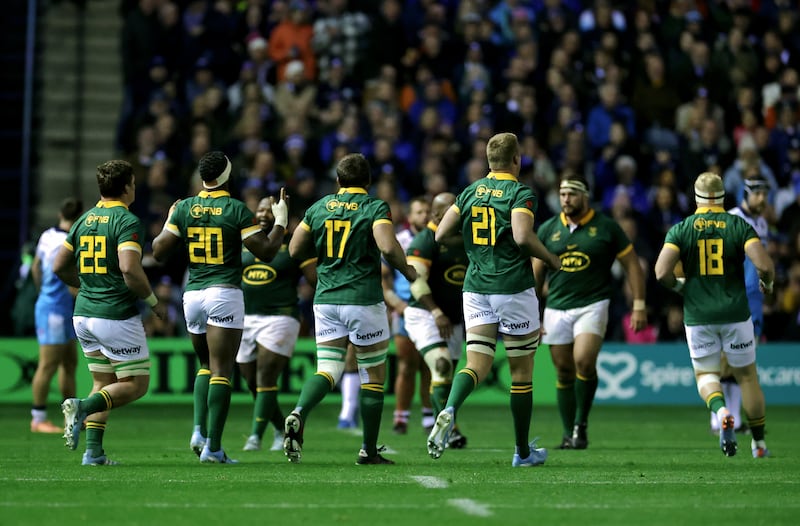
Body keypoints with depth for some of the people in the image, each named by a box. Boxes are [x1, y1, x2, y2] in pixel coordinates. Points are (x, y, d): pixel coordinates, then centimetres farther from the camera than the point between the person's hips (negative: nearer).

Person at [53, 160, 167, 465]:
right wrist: (154, 302, -10)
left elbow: (59, 267, 13)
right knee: (136, 384, 2)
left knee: (103, 383, 15)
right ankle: (83, 407, -21)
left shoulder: (84, 221, 10)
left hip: (84, 314, 7)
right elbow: (130, 270, -25)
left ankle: (93, 452, 2)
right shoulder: (128, 222, -13)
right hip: (117, 315, -7)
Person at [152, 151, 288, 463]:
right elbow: (266, 252, -5)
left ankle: (200, 430, 3)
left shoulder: (183, 209, 4)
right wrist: (281, 222, 9)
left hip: (192, 295, 4)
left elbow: (158, 252, 6)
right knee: (221, 371, -3)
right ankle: (213, 446, -8)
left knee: (206, 366, 20)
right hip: (225, 294, -4)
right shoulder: (237, 210, -6)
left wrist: (168, 222, 23)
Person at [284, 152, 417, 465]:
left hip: (326, 300, 4)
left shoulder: (318, 208, 7)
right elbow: (388, 247, -21)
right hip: (363, 301, -4)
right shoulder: (375, 208, -6)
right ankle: (369, 451, 10)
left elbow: (295, 249, 9)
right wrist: (408, 271, -4)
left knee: (328, 370, 4)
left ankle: (298, 415, -26)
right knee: (374, 375, 8)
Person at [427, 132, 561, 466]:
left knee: (477, 364, 0)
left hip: (475, 288, 5)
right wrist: (551, 259, -7)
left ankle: (449, 411, -31)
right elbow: (523, 236, -24)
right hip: (513, 288, -4)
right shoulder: (521, 193, -9)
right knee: (521, 372, 8)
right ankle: (523, 452, 15)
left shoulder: (470, 192, 9)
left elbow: (441, 235, 7)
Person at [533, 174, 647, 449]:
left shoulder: (606, 227, -1)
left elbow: (632, 265, 4)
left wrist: (639, 305, -2)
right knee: (564, 372, 5)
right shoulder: (548, 229, 7)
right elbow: (536, 274, 13)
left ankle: (581, 424, -7)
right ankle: (569, 434, 16)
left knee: (584, 362, -21)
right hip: (556, 309, 3)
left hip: (592, 305, -3)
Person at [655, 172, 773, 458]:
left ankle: (721, 411, -18)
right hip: (735, 313, 0)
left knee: (705, 374, 14)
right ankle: (759, 442, 18)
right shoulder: (739, 226, -3)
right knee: (747, 376, 15)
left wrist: (678, 284, 9)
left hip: (698, 315, 0)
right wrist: (767, 283, 9)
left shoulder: (681, 229, -2)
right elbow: (764, 265, -14)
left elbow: (662, 273, -12)